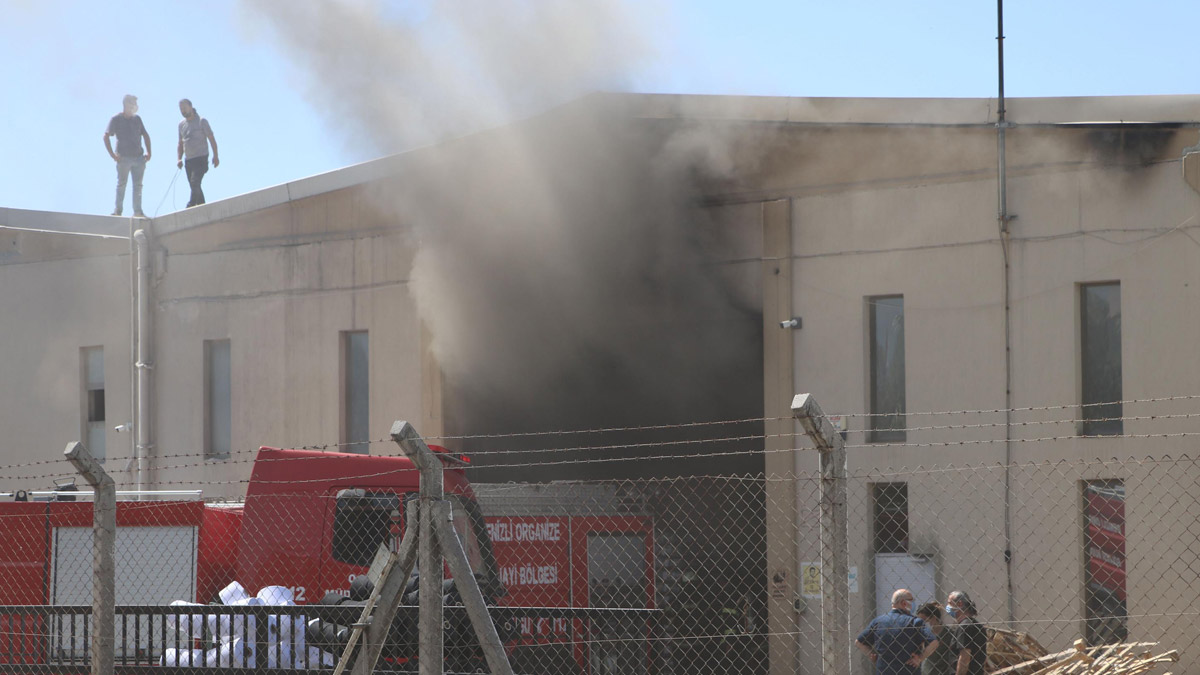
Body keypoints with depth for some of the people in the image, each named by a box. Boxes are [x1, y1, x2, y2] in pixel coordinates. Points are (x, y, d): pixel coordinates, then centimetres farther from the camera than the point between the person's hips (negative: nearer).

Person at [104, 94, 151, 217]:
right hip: (124, 158, -5)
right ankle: (117, 210, 4)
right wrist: (113, 155, -14)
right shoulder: (116, 119, -3)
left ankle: (138, 211, 5)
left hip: (138, 157, 5)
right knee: (121, 184, -1)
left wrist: (149, 152, 10)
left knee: (138, 185, 4)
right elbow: (106, 137, -8)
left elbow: (145, 135, 22)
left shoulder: (137, 119, 14)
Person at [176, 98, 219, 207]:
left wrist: (215, 156, -7)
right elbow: (181, 143, 21)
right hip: (189, 160, 7)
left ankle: (191, 206, -30)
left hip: (201, 158, -7)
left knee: (195, 183, -21)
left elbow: (211, 138, -1)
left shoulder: (201, 121, -2)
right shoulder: (181, 124, 14)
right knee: (195, 187, 7)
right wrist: (179, 159, 8)